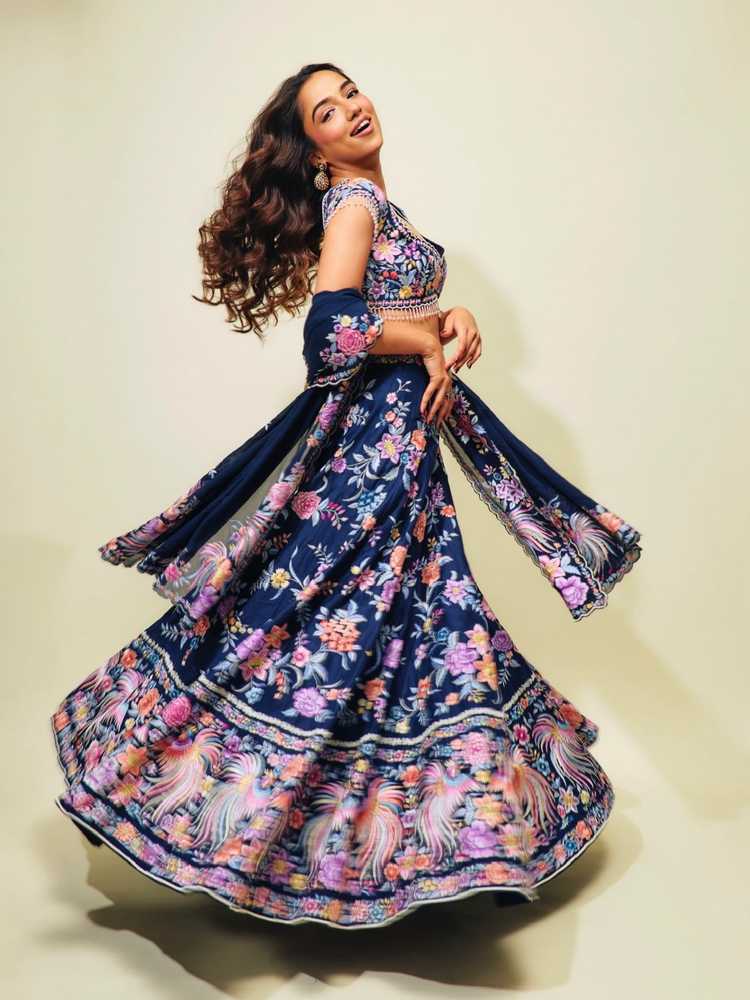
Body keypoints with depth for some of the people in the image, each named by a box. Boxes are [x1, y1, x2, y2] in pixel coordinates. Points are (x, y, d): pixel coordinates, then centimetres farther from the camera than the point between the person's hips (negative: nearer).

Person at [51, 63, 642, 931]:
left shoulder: (369, 201, 18)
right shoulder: (353, 197, -11)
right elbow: (334, 327, -26)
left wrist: (450, 319, -2)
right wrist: (429, 344, -12)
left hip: (398, 433, 10)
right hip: (372, 433, -10)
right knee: (345, 615, -5)